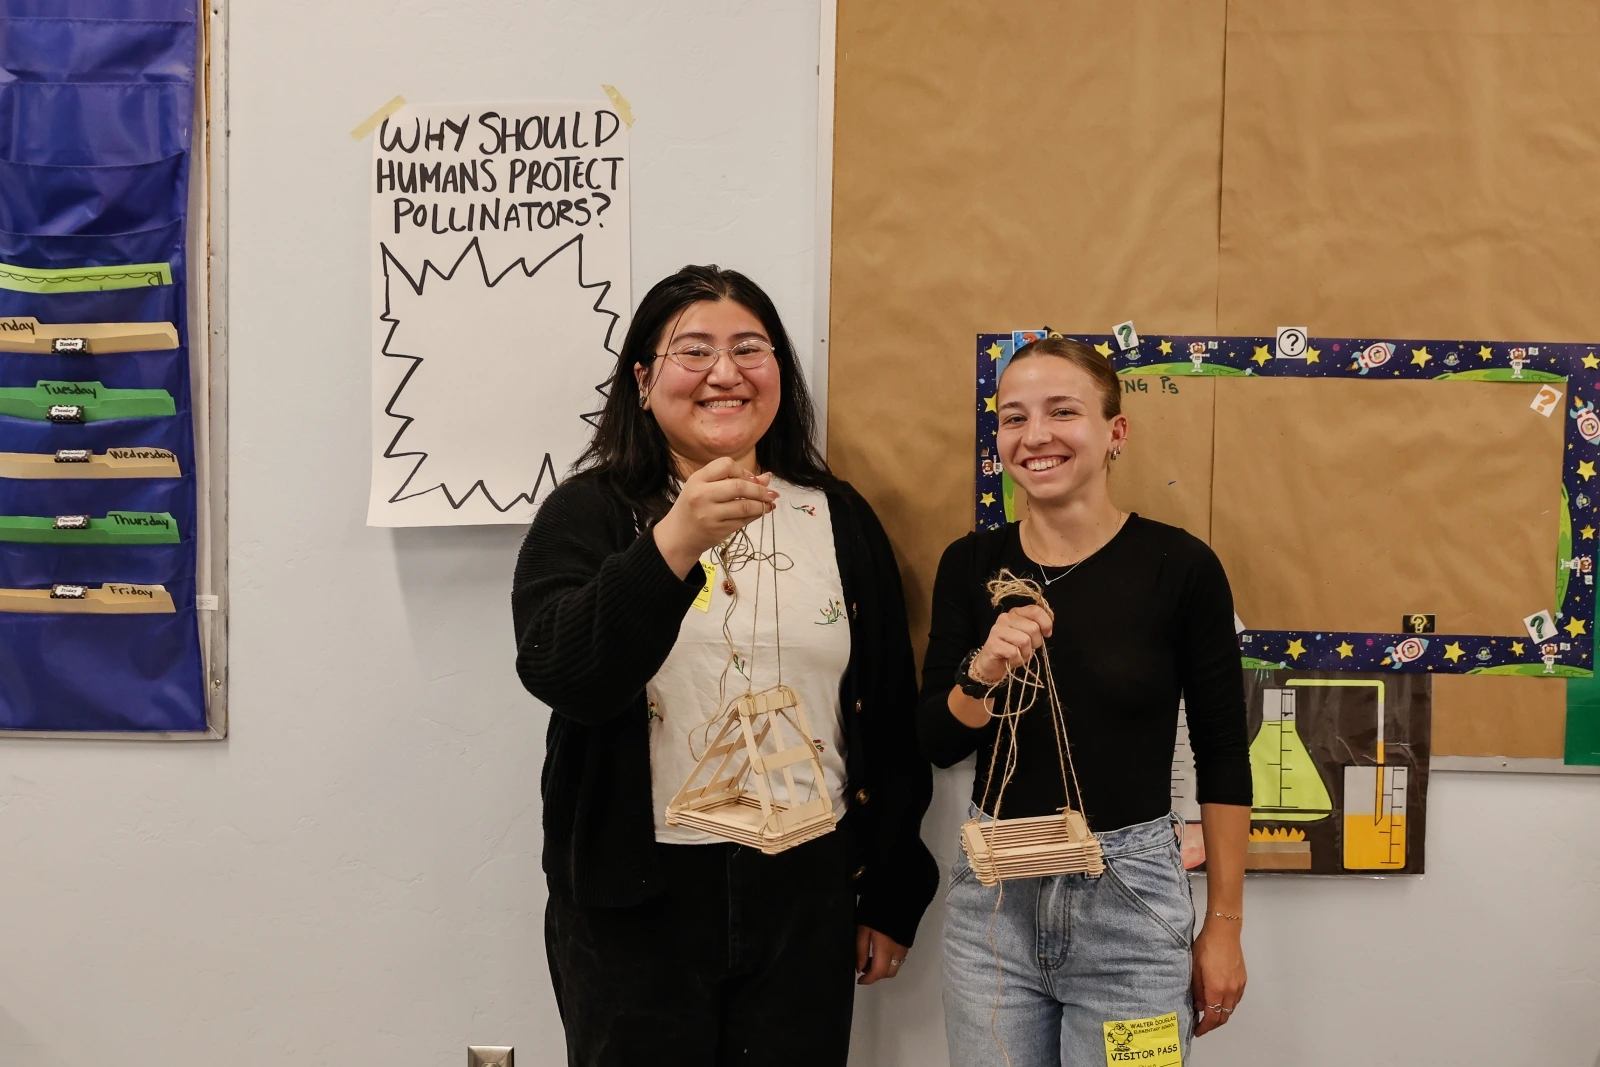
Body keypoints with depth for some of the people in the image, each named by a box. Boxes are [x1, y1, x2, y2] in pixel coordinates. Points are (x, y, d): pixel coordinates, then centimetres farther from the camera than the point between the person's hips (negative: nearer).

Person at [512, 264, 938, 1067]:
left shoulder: (841, 519, 5)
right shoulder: (589, 513, -2)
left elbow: (892, 718, 8)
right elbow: (558, 672, -20)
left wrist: (892, 897, 9)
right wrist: (675, 545, -33)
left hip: (804, 889, 2)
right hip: (636, 898, -2)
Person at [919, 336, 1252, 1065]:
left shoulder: (1180, 565, -9)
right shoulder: (971, 564, -1)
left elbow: (1223, 757, -3)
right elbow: (936, 744, 1)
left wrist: (1224, 924, 0)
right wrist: (983, 673, -19)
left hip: (1131, 895, -2)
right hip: (992, 894, 3)